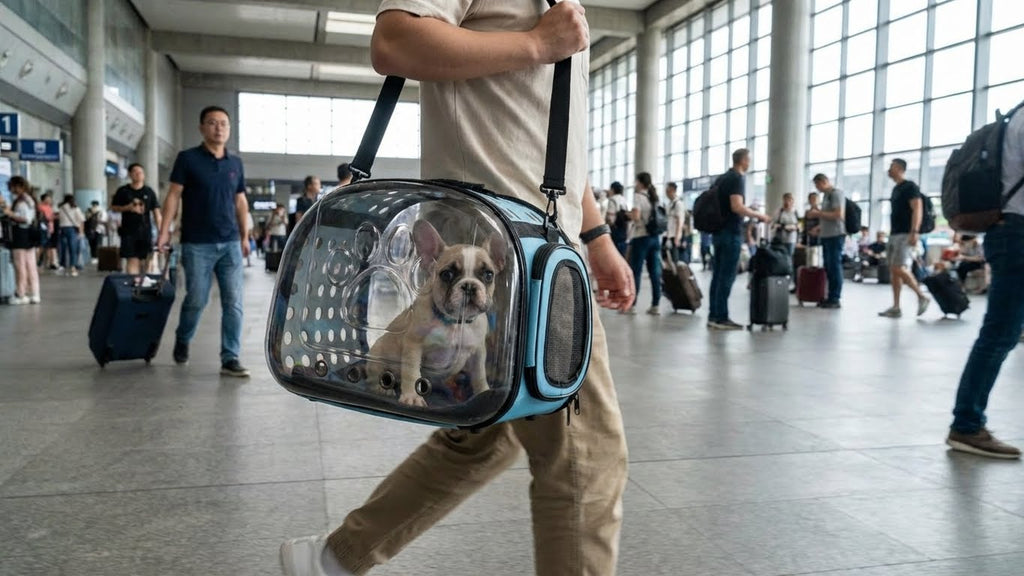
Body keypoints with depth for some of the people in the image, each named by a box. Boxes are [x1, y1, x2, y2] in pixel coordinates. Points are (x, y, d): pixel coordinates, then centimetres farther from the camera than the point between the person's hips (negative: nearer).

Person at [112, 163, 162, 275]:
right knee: (132, 260, -10)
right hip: (128, 231, -1)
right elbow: (113, 207, 10)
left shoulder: (149, 192, 8)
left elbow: (156, 212, 7)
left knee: (143, 260, 5)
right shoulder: (123, 191, 6)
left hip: (145, 231, 2)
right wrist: (127, 208, -10)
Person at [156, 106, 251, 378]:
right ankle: (182, 341, 32)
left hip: (230, 243, 3)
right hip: (197, 244, -3)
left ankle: (230, 359, 3)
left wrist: (244, 236, 15)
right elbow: (173, 196, -3)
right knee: (196, 300, 4)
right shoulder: (187, 158, -1)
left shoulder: (236, 163, 10)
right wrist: (164, 231, -10)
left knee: (233, 302, -2)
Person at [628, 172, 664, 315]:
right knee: (655, 272, 6)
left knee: (635, 271, -2)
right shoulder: (655, 197, 14)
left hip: (641, 237, -7)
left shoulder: (638, 196, -8)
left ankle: (631, 305, -1)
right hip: (656, 237, 7)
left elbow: (636, 217, -19)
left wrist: (628, 214, 0)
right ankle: (655, 305, 6)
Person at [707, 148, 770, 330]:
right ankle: (721, 318, -5)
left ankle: (713, 316, 11)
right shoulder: (737, 178, -11)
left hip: (719, 231, 9)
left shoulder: (722, 178, 15)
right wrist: (759, 216, -12)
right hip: (731, 233, -9)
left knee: (718, 275, 9)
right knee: (727, 276, -6)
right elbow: (737, 207, -22)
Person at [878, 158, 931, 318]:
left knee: (899, 269, -15)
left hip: (905, 235, -9)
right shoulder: (896, 189, 19)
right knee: (894, 270, 4)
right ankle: (896, 308, 5)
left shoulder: (910, 187, -7)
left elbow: (918, 210, -15)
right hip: (894, 234, 9)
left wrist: (915, 232, -24)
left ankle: (922, 297, 0)